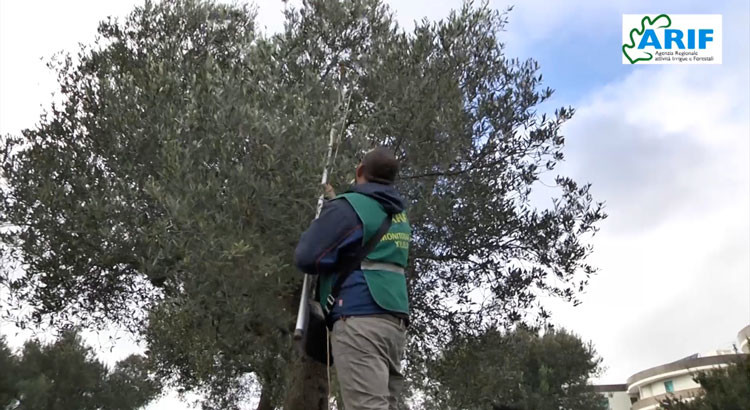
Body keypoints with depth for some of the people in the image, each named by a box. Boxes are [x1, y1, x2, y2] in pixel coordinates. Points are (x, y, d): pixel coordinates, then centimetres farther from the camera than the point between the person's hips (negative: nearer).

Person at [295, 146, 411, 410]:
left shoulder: (349, 206, -2)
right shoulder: (398, 215, 22)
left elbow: (306, 258, -6)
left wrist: (320, 223, 15)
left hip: (360, 319, -8)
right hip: (395, 322, 8)